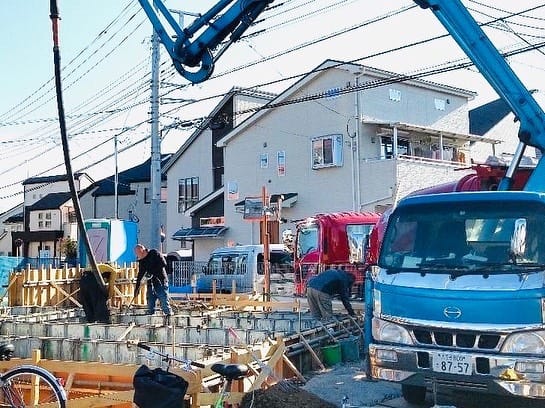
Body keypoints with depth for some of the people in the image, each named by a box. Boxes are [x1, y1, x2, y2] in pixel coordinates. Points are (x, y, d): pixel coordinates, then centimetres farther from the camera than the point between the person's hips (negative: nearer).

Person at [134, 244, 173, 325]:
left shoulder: (154, 253, -6)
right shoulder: (141, 261, 14)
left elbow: (164, 264, -15)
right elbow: (140, 274, 19)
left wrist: (152, 273, -16)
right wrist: (137, 288, 17)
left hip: (161, 282, -7)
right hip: (151, 283, 7)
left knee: (164, 303, -10)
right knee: (150, 303, 4)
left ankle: (168, 318, -5)